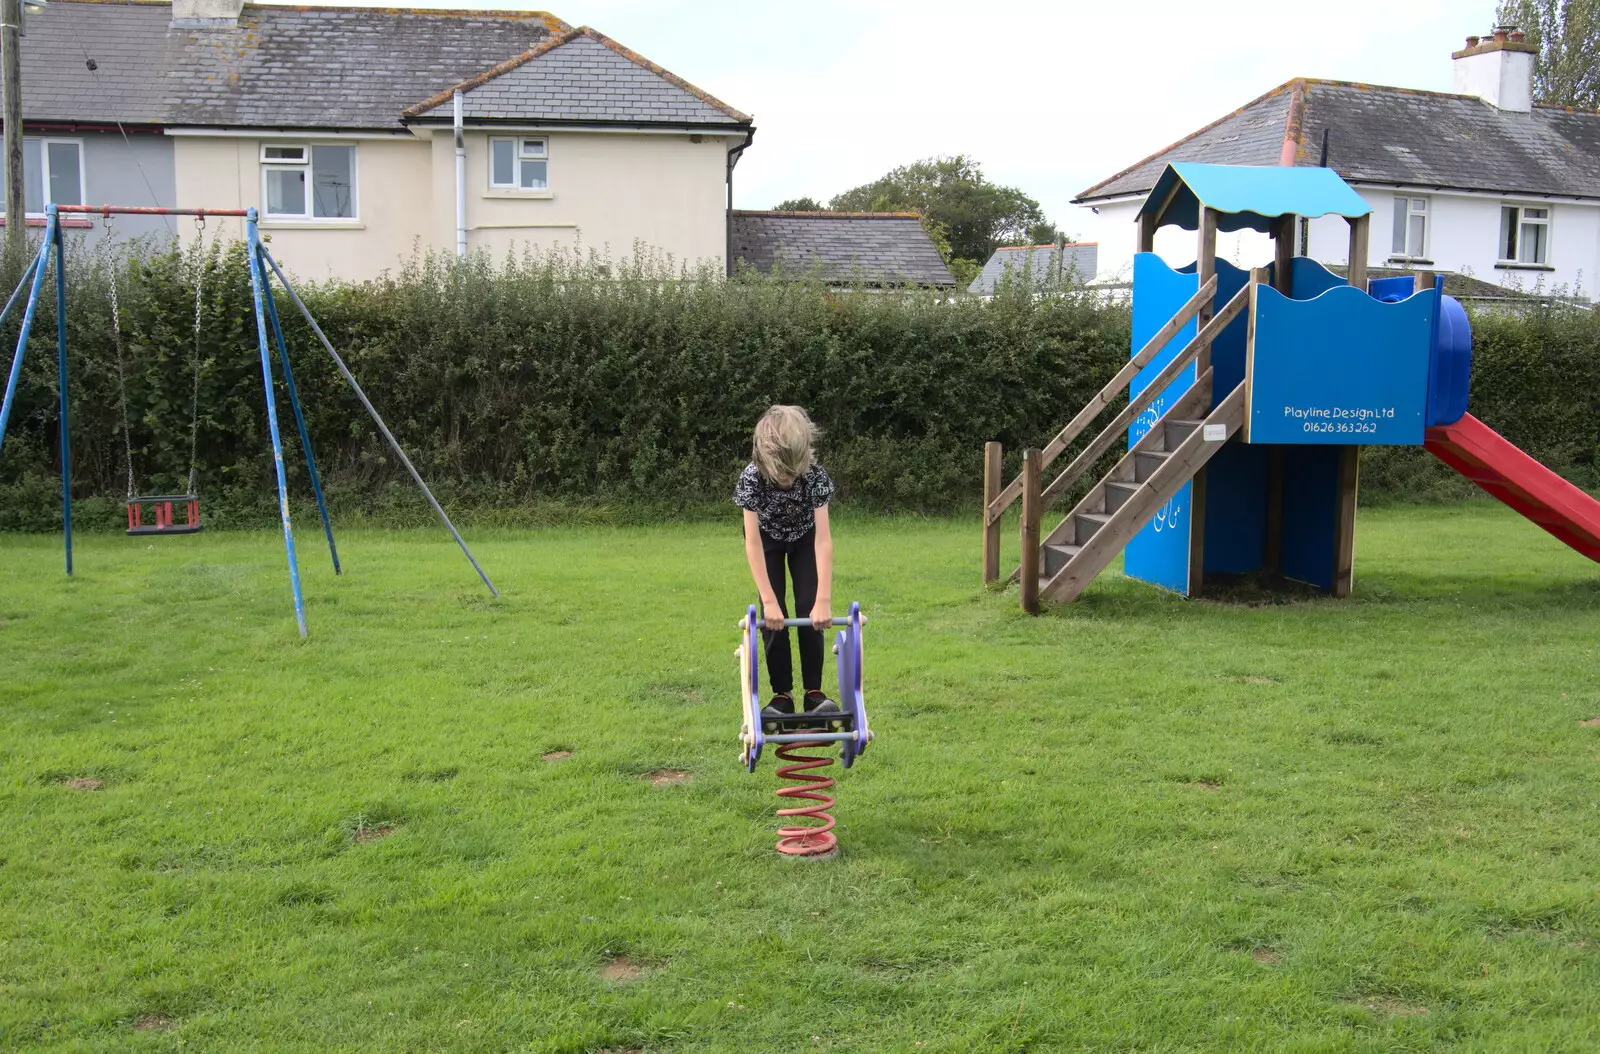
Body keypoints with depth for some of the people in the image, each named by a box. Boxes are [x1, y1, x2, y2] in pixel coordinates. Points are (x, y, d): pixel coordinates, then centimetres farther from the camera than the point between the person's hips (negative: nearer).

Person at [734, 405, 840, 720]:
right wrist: (769, 600, -38)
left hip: (804, 538, 0)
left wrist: (824, 600, -40)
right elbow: (752, 542, -34)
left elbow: (823, 538, -36)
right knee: (774, 617, -9)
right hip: (768, 540, 0)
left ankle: (814, 691, 2)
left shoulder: (815, 475, -35)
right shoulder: (751, 478, -36)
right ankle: (782, 694, 2)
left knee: (809, 610, -9)